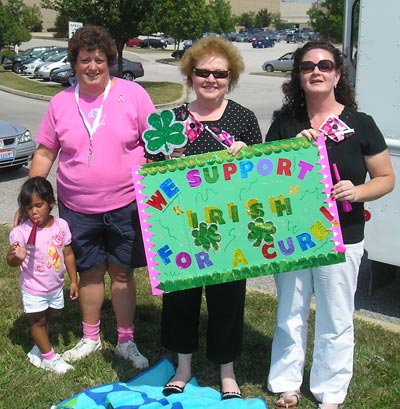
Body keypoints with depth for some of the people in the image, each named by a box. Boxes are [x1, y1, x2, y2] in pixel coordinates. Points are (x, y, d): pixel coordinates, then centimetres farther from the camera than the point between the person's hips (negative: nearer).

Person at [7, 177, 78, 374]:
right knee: (38, 321, 12)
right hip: (33, 289, -3)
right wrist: (15, 256, -40)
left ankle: (38, 350, 40)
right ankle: (49, 357, 28)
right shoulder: (21, 232, -21)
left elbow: (68, 254, 0)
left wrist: (73, 280, 4)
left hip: (55, 287, 3)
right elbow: (11, 262, -16)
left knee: (45, 319, 20)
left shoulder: (61, 226, -11)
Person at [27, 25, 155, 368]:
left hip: (125, 205, -2)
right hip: (78, 208, 2)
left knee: (121, 273, 8)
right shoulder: (61, 103, 3)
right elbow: (45, 152, 8)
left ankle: (126, 341, 25)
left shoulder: (132, 93, -4)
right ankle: (90, 338, 33)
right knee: (89, 272, 13)